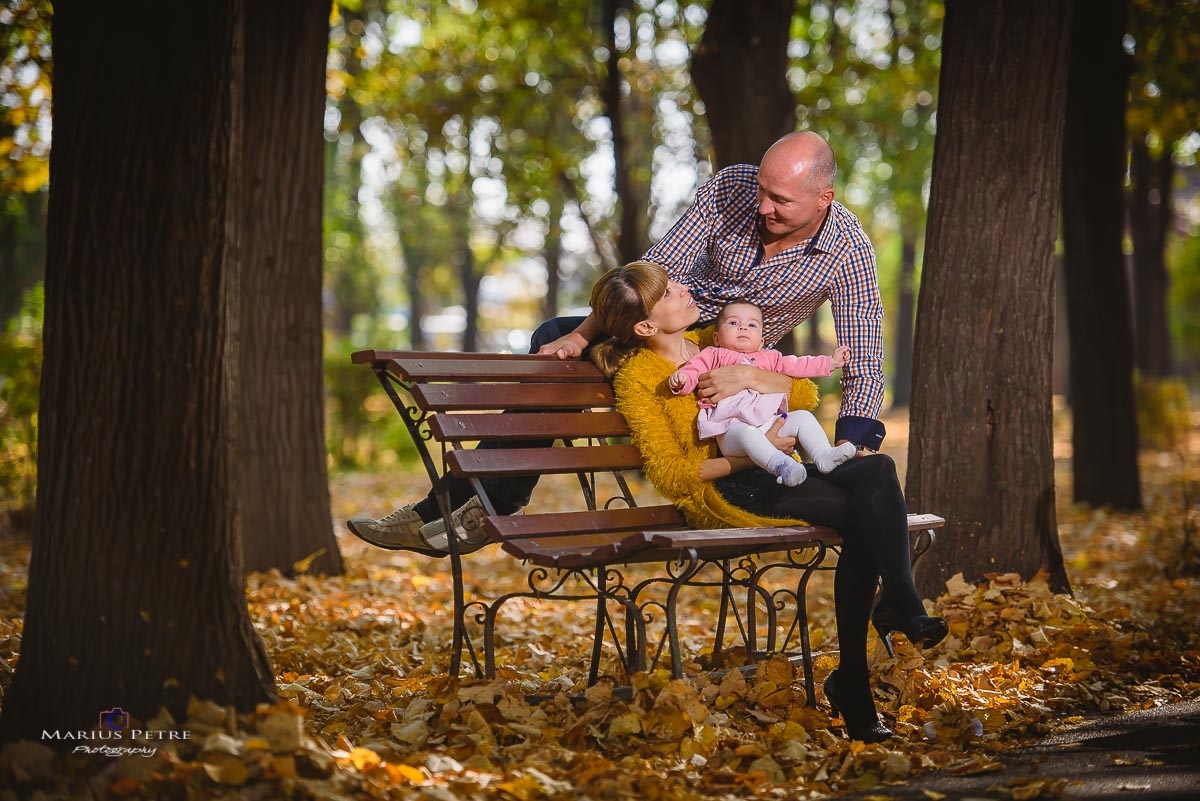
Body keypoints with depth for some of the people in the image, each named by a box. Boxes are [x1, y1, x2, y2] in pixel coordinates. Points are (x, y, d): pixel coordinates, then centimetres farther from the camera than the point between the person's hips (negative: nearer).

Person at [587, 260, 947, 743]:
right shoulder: (637, 377, 0)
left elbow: (806, 395, 12)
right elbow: (670, 475, -8)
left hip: (776, 478, 6)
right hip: (720, 494, -6)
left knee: (876, 469, -24)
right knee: (863, 514, -28)